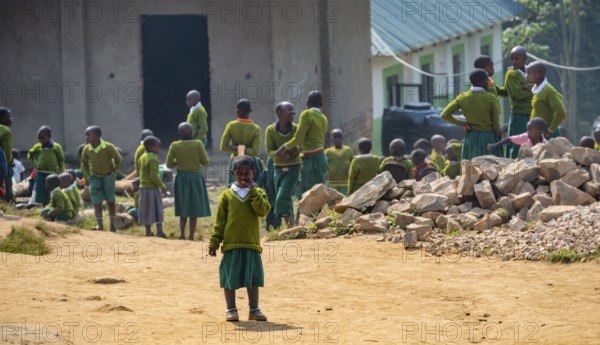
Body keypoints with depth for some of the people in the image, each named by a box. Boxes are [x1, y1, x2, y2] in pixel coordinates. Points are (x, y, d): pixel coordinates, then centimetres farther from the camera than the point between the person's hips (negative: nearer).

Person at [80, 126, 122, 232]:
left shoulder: (108, 147, -20)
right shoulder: (86, 149, -11)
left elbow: (118, 159, -4)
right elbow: (84, 164, 8)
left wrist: (114, 172, -4)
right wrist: (87, 177, 2)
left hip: (108, 176, -2)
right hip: (95, 177, 2)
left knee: (110, 201, 5)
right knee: (97, 201, -5)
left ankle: (112, 224, 17)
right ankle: (100, 225, -1)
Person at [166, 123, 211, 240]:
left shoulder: (174, 146, -5)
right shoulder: (198, 144, -10)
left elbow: (169, 164, -3)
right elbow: (205, 161, -6)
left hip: (181, 177, 2)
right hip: (195, 177, -2)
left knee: (183, 208, 16)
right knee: (194, 209, 6)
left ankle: (181, 233, 4)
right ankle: (191, 236, 4)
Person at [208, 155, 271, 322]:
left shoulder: (258, 194, 7)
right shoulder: (227, 195, 3)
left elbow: (263, 210, -13)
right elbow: (219, 221, 3)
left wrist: (253, 192, -13)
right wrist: (214, 242, -3)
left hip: (252, 245, 1)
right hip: (231, 245, -1)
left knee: (253, 279, 7)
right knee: (230, 279, 4)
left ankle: (254, 310, 16)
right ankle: (231, 309, 14)